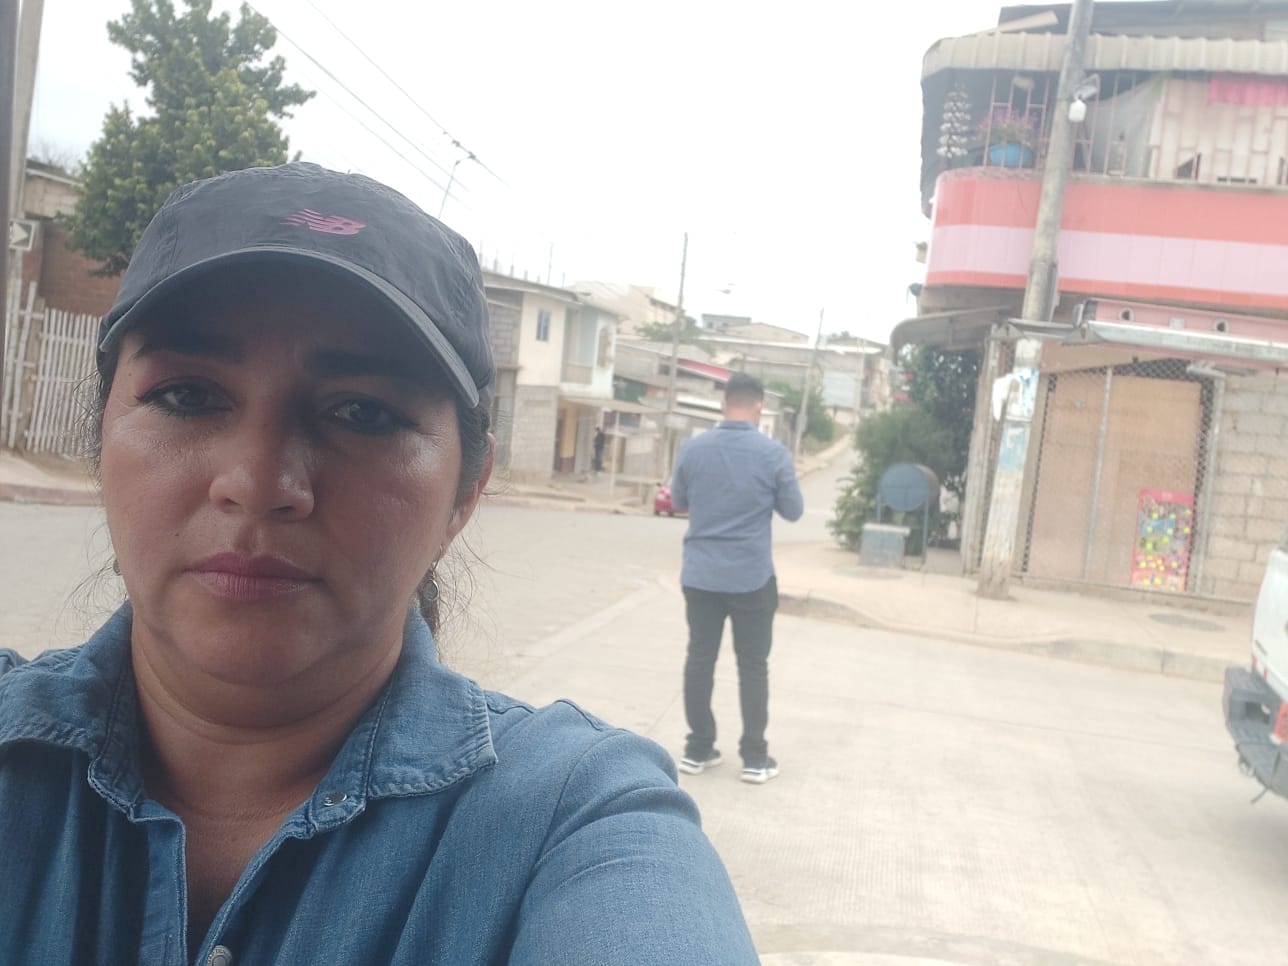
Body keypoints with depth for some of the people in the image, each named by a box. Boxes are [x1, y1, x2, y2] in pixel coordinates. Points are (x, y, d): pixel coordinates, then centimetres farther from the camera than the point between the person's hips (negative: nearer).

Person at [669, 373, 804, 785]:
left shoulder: (692, 449, -3)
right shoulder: (774, 453, -10)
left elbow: (678, 501, 11)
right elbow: (793, 511, 1)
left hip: (700, 574, 2)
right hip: (752, 578, -2)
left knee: (699, 659, 11)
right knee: (753, 666, 7)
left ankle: (698, 749, 18)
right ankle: (754, 757, 13)